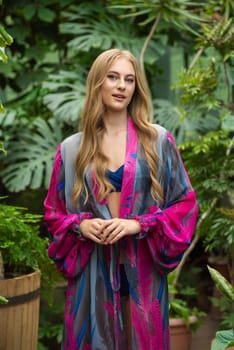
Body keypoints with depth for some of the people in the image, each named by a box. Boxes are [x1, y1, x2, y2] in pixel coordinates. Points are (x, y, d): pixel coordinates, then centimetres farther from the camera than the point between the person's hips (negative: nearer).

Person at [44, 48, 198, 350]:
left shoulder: (158, 141, 2)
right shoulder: (71, 149, 6)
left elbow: (185, 204, 1)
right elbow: (54, 212, 12)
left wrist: (138, 224, -12)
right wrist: (80, 225, -9)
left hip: (142, 271, -1)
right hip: (92, 271, 1)